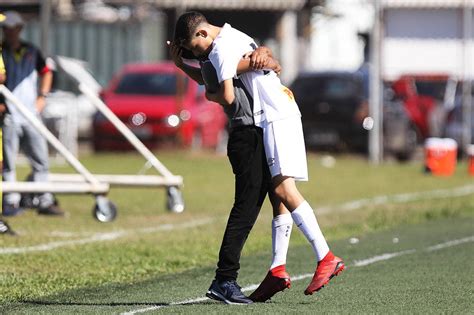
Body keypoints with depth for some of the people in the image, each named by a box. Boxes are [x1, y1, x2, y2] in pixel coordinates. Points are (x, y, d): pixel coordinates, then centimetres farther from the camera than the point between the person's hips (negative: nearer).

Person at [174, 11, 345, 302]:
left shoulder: (222, 48, -11)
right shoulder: (234, 36, 20)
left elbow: (228, 97, -19)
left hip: (277, 117, -11)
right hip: (276, 117, 11)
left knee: (284, 189, -18)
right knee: (280, 196, 6)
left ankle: (327, 259, -23)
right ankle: (278, 270, 5)